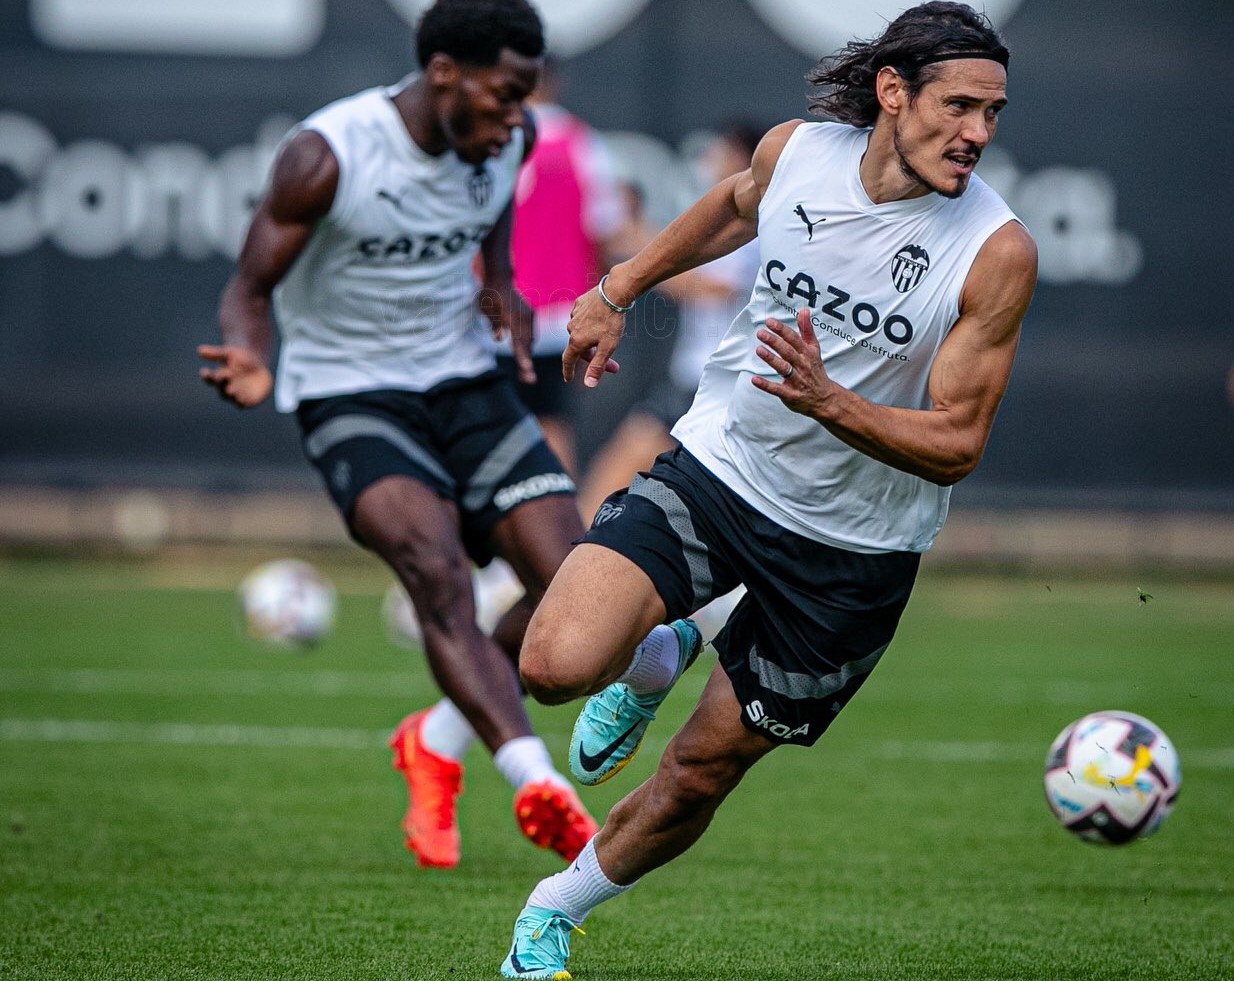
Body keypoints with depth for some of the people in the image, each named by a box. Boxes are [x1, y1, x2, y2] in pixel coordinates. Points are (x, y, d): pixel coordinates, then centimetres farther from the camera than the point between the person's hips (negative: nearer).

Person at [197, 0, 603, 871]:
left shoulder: (510, 138, -2)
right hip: (352, 399, -5)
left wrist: (498, 278, 4)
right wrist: (250, 363, -34)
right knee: (439, 571, -32)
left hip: (467, 385, 6)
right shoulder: (327, 157, -19)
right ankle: (538, 785, -41)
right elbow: (250, 286, -12)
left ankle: (441, 744, 14)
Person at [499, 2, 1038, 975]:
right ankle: (653, 665, 16)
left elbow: (956, 445, -17)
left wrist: (828, 401, -32)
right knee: (557, 665, -21)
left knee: (701, 773, 9)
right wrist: (617, 289, 21)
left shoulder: (999, 251, -19)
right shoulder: (796, 150, -10)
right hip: (717, 465, 1)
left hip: (852, 549, -1)